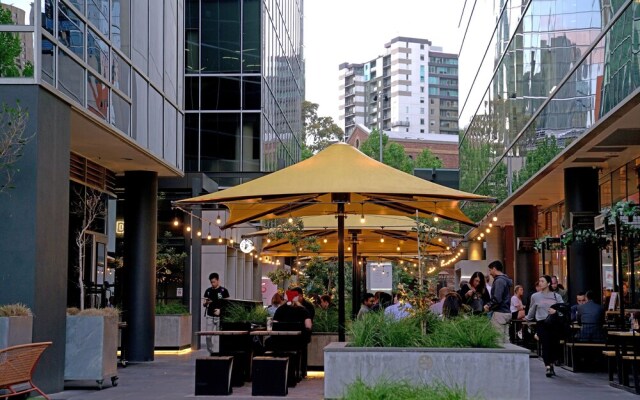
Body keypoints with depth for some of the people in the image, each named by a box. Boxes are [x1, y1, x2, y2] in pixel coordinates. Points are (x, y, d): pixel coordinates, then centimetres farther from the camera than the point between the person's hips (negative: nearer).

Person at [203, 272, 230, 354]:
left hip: (220, 316, -3)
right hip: (210, 316, 3)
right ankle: (211, 352, 7)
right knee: (208, 336, -4)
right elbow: (204, 304, 14)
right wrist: (206, 303, -10)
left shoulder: (224, 291, 0)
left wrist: (220, 310, -15)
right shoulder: (208, 291, 10)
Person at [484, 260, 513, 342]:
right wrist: (489, 305, 11)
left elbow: (497, 299, -23)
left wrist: (489, 306, -7)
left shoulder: (499, 280, -14)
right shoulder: (505, 279, 16)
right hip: (507, 312, 10)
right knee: (505, 339, 11)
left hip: (500, 313, -10)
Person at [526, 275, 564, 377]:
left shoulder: (556, 296, 7)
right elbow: (532, 310, 24)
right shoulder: (535, 296, 9)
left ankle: (551, 364, 21)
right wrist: (527, 318, 35)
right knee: (545, 345, -11)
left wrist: (556, 311, -17)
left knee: (555, 345, 0)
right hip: (541, 324, 0)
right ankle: (548, 367, -10)